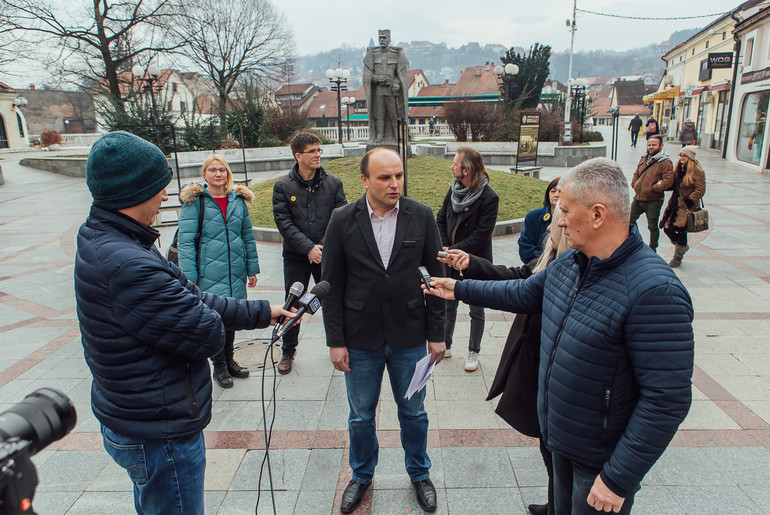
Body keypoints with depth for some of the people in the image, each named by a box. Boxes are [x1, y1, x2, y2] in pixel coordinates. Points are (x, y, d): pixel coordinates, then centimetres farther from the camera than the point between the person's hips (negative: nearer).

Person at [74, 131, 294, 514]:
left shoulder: (103, 243, 2)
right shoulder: (127, 267, -33)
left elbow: (194, 300, 5)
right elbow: (209, 335, -27)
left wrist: (262, 312, 7)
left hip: (132, 421, 10)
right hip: (160, 435, -10)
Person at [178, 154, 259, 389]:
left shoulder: (238, 199, 9)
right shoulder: (194, 201, -4)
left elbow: (248, 236, 14)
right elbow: (186, 241, -8)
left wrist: (252, 268, 12)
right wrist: (189, 278, -13)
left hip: (235, 271, 4)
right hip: (209, 273, -4)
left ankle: (229, 360, 31)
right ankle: (219, 366, 17)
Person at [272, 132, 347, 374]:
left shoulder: (333, 182, 0)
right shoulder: (283, 186, -3)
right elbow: (283, 222, -8)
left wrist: (323, 246, -14)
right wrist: (308, 248, -16)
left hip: (327, 254, 1)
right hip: (296, 257, 0)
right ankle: (288, 352, 27)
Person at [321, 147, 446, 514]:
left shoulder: (421, 216, -6)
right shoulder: (342, 221, -8)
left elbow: (435, 276, -2)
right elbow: (332, 284, -4)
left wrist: (436, 334, -1)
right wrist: (335, 341, -5)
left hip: (409, 337, 0)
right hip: (360, 338, 0)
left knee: (413, 412, 18)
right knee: (361, 416, 18)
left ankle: (419, 473, 44)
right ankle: (362, 475, 44)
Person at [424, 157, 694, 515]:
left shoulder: (654, 292, -29)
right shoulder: (568, 263, -3)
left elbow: (667, 399, -28)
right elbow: (523, 294, 14)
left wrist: (618, 479, -23)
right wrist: (460, 289, 17)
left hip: (602, 459, -7)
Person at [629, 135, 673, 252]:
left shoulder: (665, 162, -11)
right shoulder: (644, 159, 11)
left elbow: (668, 181, -18)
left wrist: (653, 188, -16)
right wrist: (635, 185, 4)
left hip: (653, 201, -6)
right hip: (638, 198, 6)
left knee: (652, 227, 5)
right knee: (630, 219, 14)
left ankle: (652, 250, 21)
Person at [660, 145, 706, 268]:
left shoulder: (697, 171, -11)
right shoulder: (679, 169, 11)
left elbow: (700, 190, -14)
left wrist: (688, 202, -20)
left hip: (687, 207, -7)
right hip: (675, 204, 7)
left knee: (681, 230, 0)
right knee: (667, 227, 5)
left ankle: (677, 258, 15)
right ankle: (682, 246, 34)